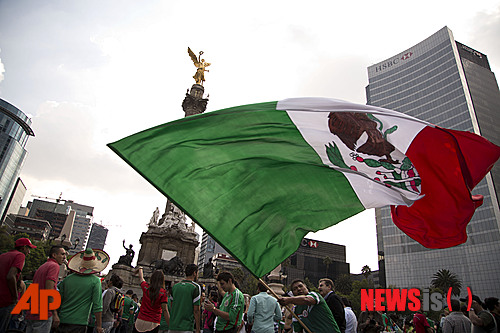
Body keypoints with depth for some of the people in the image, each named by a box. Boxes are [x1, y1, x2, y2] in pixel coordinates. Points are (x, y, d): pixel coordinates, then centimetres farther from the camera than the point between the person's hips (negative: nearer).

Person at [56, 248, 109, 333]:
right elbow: (97, 305, -9)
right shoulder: (95, 281, -7)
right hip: (78, 323, -4)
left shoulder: (67, 279, 5)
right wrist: (99, 326, -2)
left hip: (62, 321, 4)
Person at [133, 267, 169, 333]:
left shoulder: (145, 287, 1)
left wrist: (140, 269, 44)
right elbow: (165, 310, -12)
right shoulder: (163, 292, -9)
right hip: (153, 324, -3)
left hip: (140, 320, 3)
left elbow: (141, 278, 23)